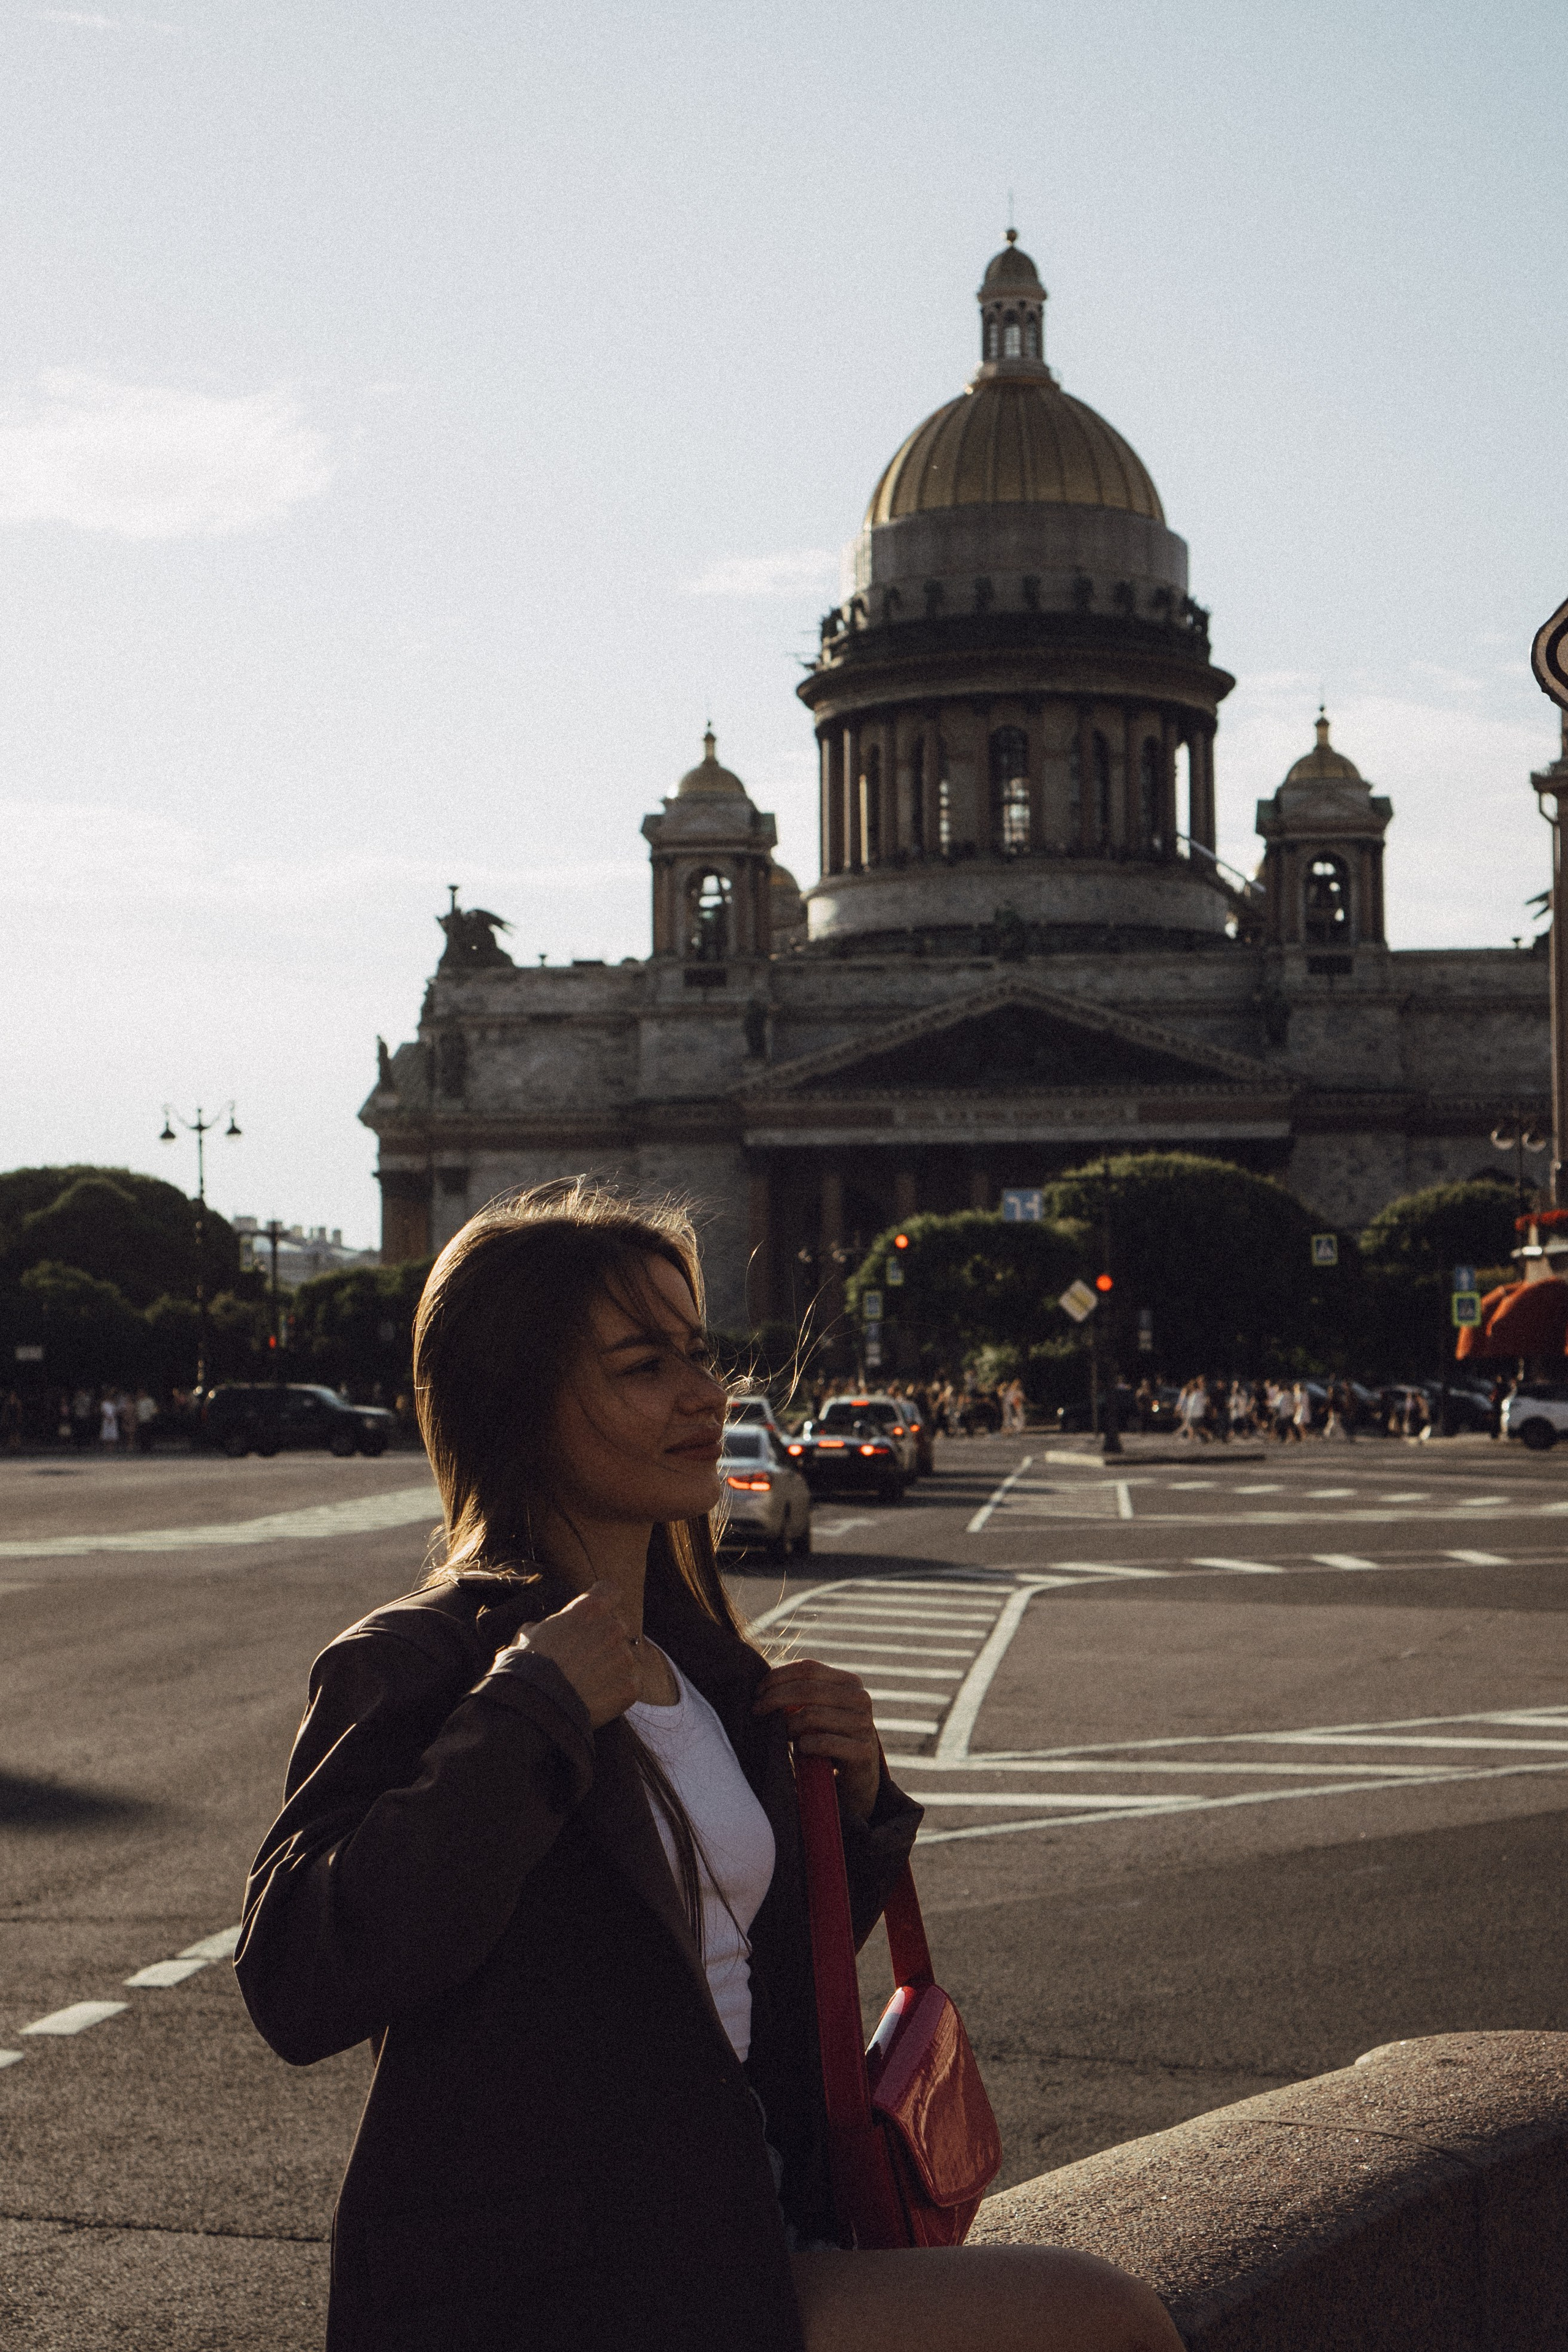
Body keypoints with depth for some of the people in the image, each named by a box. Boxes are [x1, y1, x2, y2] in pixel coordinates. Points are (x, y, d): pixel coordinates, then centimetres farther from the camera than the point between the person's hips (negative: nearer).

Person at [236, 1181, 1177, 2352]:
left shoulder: (708, 1667, 13)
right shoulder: (415, 1668, -10)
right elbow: (297, 1989, -25)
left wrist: (856, 1806, 4)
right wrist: (532, 1714, -23)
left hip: (736, 2243, 8)